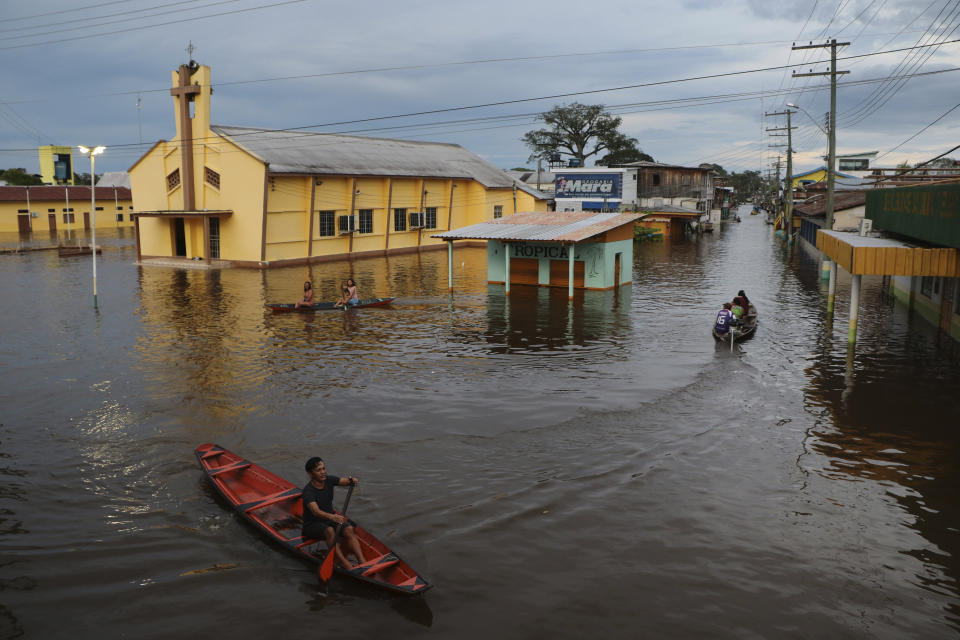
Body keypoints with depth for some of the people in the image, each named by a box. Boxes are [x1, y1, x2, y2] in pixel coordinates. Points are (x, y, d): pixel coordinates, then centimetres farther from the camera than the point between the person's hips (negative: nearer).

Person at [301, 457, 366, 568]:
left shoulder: (329, 480, -2)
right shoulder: (308, 491, -24)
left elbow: (344, 481, -7)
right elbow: (316, 512, -38)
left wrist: (351, 480, -32)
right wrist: (332, 517, -55)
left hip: (330, 519, 6)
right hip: (312, 524, -5)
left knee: (349, 529, -23)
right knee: (329, 531, -36)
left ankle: (362, 562, -33)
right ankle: (347, 566, -41)